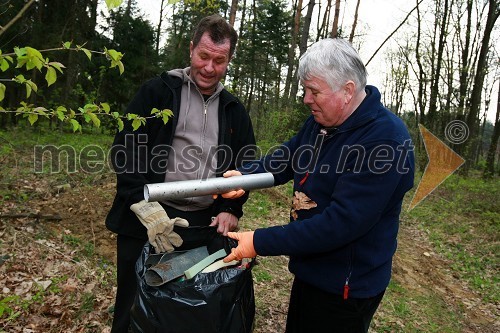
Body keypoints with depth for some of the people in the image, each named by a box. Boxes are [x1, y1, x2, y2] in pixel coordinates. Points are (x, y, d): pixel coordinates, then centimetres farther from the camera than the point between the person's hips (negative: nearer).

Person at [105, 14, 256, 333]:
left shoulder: (235, 110, 11)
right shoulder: (157, 91, -1)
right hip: (147, 220, -2)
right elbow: (126, 150, -8)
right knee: (134, 307, 11)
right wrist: (146, 205, -20)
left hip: (206, 223, 3)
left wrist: (231, 210, -1)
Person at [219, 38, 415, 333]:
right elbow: (287, 158, 8)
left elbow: (341, 223, -32)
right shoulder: (322, 120, 0)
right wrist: (244, 175, -13)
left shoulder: (385, 141, -28)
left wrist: (260, 243, -29)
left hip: (345, 288, -8)